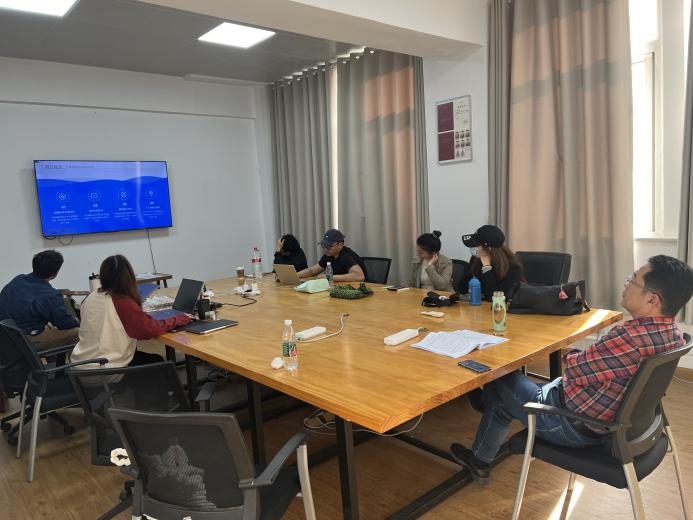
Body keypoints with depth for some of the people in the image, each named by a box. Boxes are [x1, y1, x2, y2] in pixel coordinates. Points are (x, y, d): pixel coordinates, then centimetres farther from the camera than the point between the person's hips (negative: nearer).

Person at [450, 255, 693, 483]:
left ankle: (479, 461, 39)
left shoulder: (630, 338, -36)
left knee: (498, 383, 14)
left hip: (574, 427, -8)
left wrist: (569, 356, -4)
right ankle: (480, 460, 43)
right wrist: (583, 357, -3)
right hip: (612, 420, 9)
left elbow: (575, 370, -24)